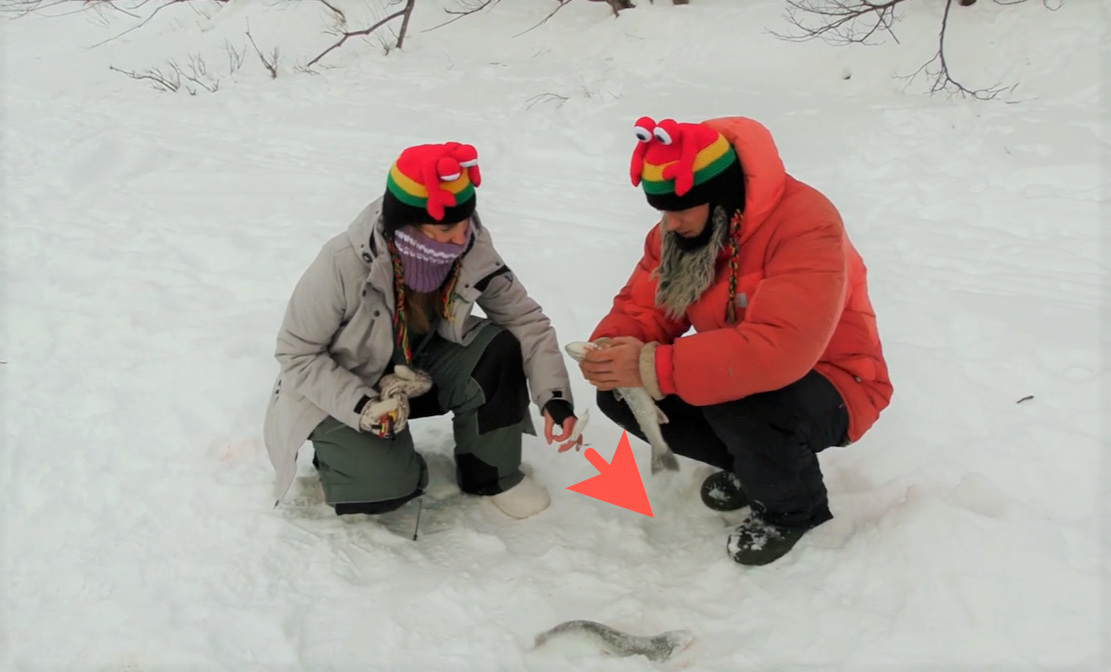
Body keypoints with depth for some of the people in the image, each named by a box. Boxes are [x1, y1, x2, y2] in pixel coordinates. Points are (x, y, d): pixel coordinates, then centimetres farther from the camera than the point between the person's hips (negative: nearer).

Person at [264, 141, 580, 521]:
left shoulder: (474, 252, -21)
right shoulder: (343, 264, -32)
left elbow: (526, 319, -14)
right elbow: (296, 354, -21)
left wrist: (554, 395, -26)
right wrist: (364, 407, -32)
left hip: (418, 370, 4)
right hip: (340, 391, -4)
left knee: (499, 350, -23)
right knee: (390, 486, -25)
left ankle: (491, 473, -3)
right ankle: (342, 450, 10)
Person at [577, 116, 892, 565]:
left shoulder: (805, 226, -31)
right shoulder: (680, 227, -6)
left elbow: (779, 348, -42)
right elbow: (643, 306, -3)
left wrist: (654, 366, -44)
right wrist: (609, 349, -27)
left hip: (831, 385, -7)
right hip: (736, 374, 7)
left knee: (739, 404, -38)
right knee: (620, 393, -8)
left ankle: (795, 507, -3)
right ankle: (751, 461, 12)